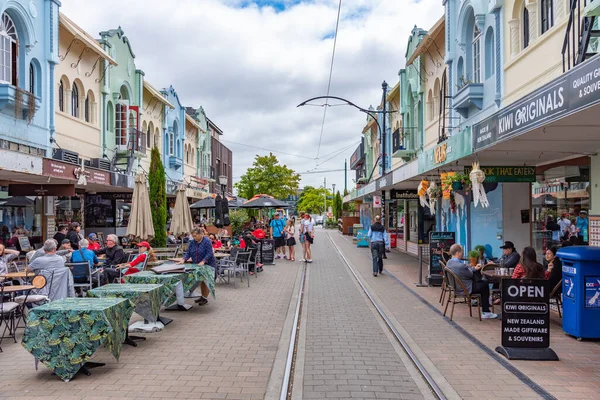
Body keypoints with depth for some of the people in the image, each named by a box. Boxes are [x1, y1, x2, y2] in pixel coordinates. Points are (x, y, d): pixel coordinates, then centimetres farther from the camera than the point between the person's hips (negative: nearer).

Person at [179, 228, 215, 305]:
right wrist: (184, 260, -17)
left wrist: (203, 262, -33)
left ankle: (205, 298, -1)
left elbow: (209, 253, -23)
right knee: (201, 280, 10)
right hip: (198, 265, 6)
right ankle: (202, 296, 20)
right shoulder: (192, 242, 1)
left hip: (208, 264, -6)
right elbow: (188, 252, 0)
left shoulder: (207, 241, -18)